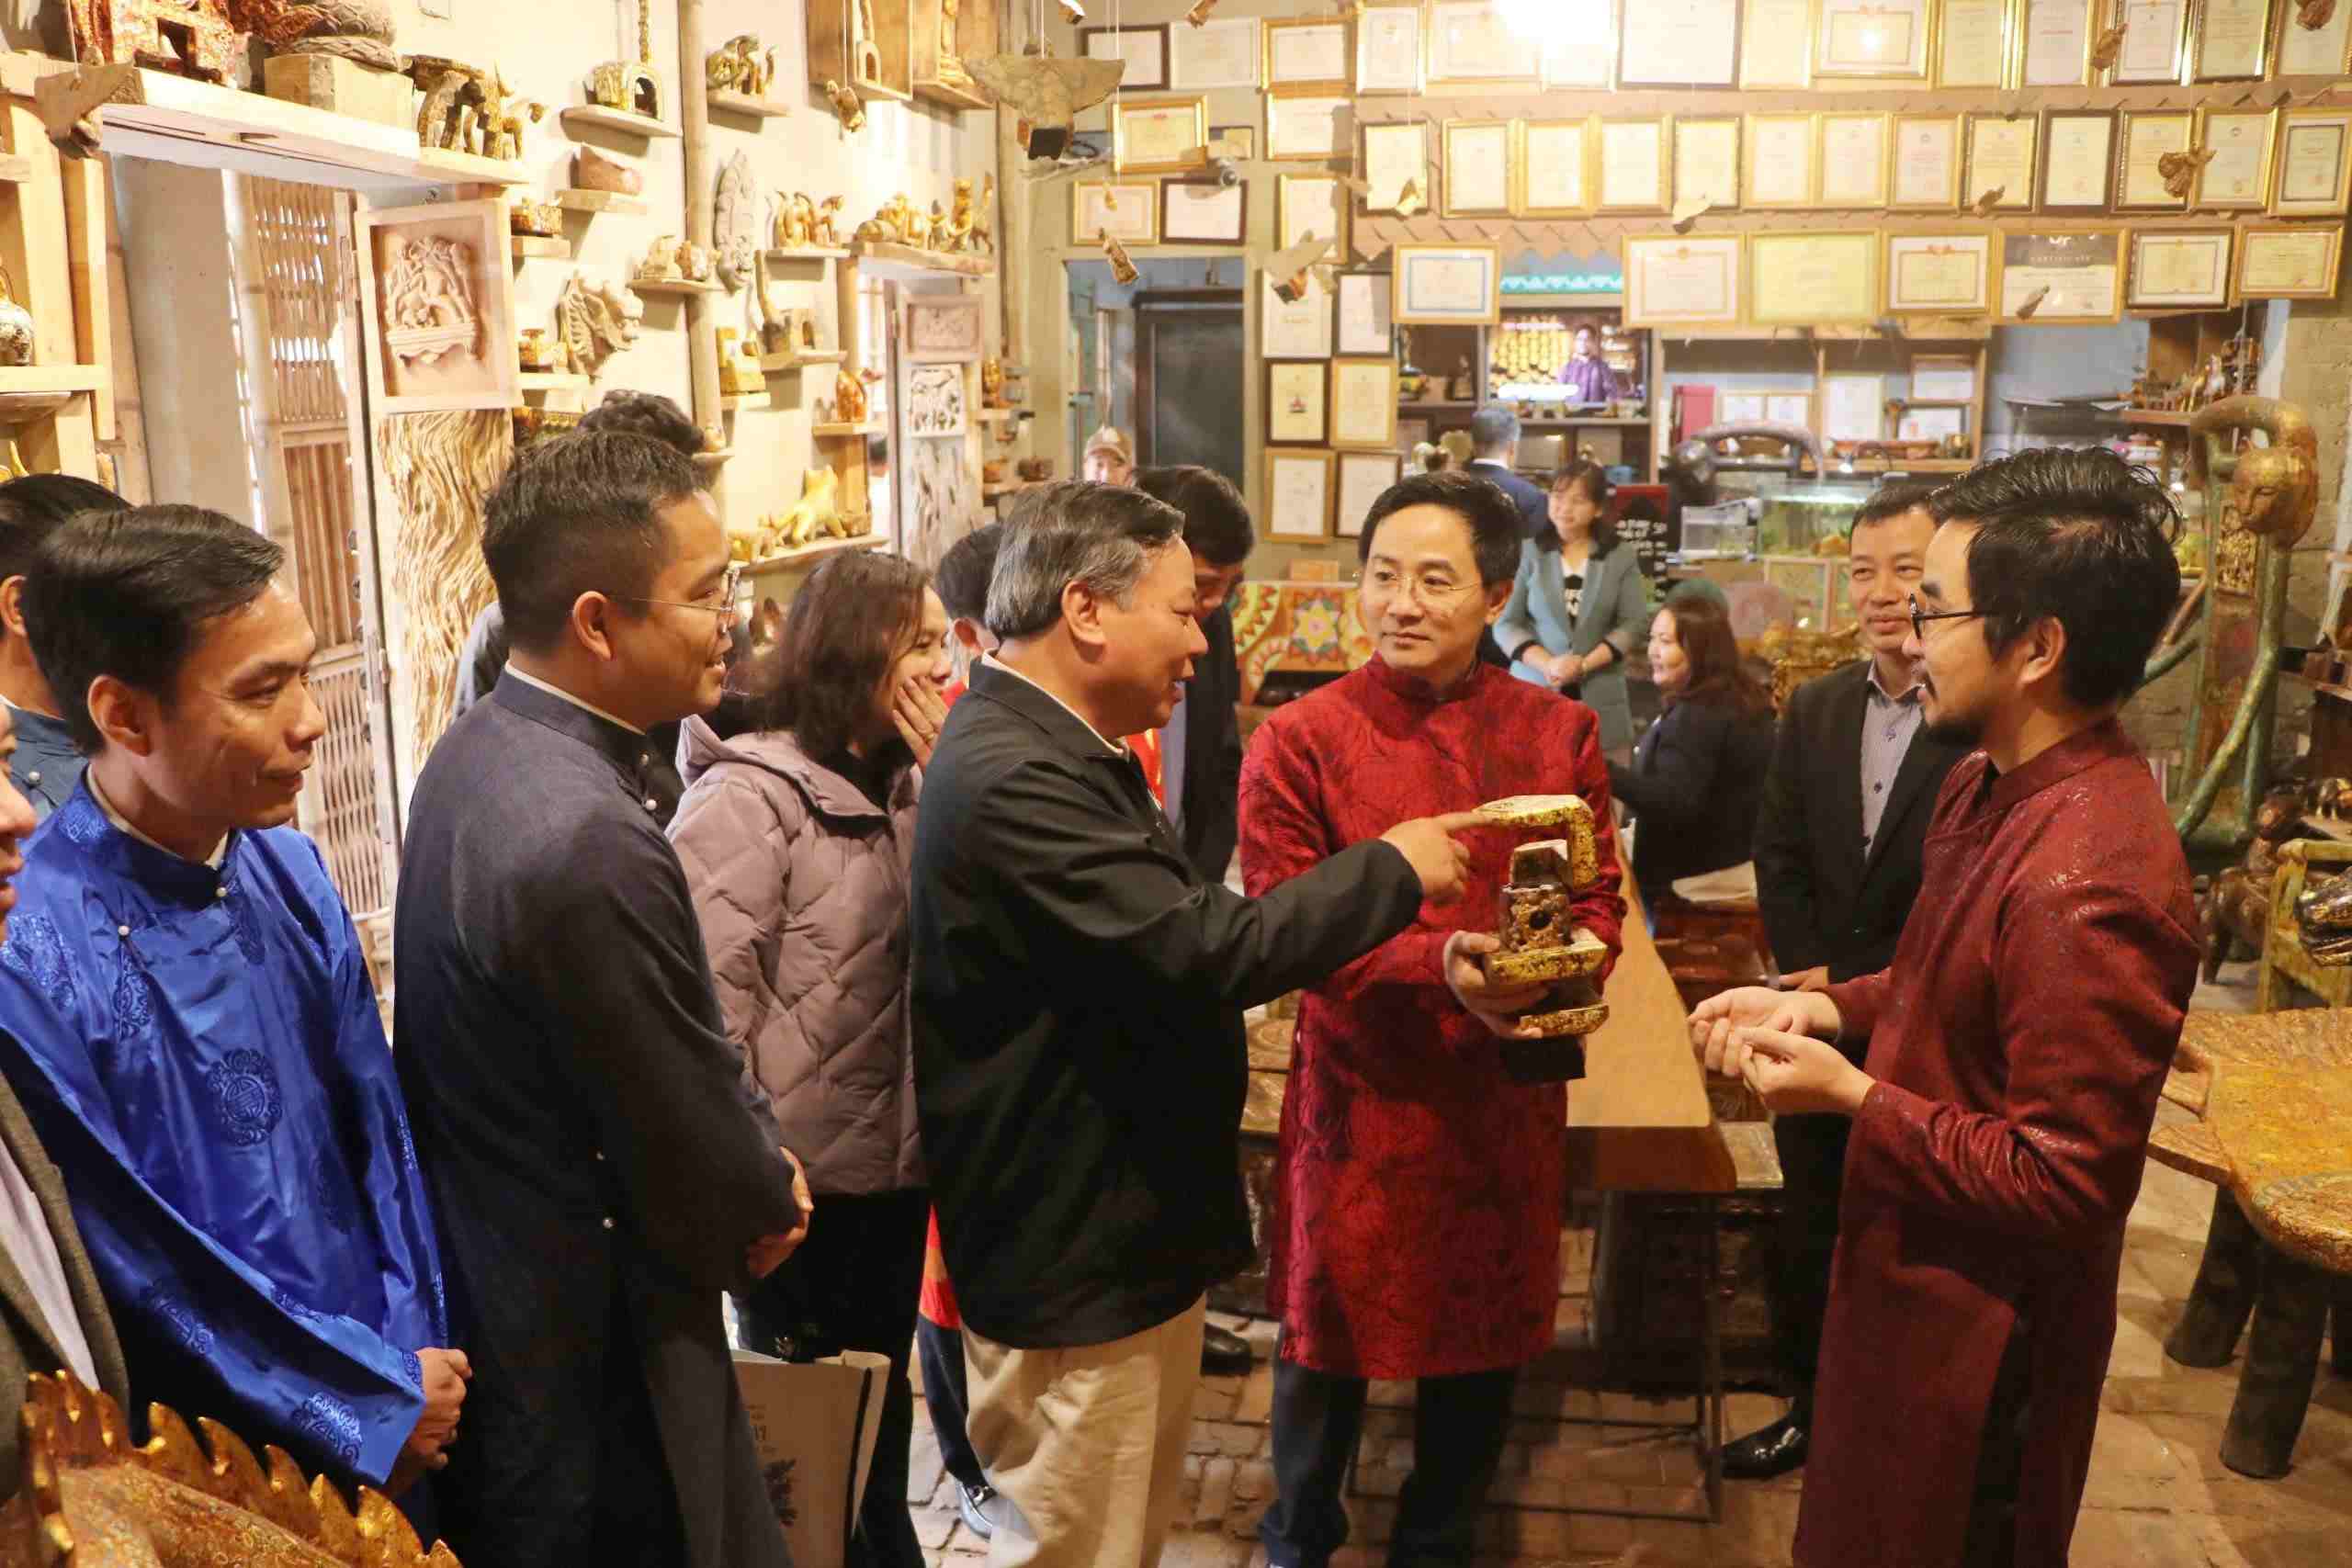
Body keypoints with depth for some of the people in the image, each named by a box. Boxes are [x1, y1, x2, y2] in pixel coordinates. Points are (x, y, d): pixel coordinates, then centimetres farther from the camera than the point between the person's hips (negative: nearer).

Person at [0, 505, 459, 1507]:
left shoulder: (287, 866, -6)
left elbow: (374, 1123, 1)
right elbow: (137, 1273, -18)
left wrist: (413, 1354, -3)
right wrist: (378, 1401, -10)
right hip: (220, 1474, -5)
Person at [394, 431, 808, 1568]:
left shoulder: (478, 750, -1)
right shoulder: (589, 842, -32)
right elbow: (705, 1169, -22)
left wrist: (743, 1178, 3)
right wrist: (774, 1206, -1)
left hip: (486, 1290, 9)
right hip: (591, 1352, -9)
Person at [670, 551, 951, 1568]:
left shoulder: (908, 784, 6)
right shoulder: (749, 792, -16)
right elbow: (704, 1001, -20)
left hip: (894, 1168, 7)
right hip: (803, 1182, -7)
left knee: (880, 1418, 23)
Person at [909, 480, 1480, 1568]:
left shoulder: (1051, 752, 10)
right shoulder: (1013, 777, -26)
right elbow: (1203, 947, -30)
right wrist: (1392, 869, -16)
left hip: (1127, 1236, 10)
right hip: (1076, 1263, -10)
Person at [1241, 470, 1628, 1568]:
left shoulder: (1560, 733, 1)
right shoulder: (1300, 741, -10)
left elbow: (1598, 894, 5)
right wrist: (1436, 967, -27)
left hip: (1511, 1091, 3)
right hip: (1359, 1091, -3)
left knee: (1487, 1334, 17)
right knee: (1330, 1335, 13)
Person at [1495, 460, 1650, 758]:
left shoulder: (1622, 559, 7)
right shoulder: (1527, 553, 4)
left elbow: (1633, 624, 1)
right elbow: (1506, 623, 1)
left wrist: (1585, 664, -13)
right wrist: (1548, 665, -14)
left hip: (1601, 701, 1)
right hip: (1534, 694, -1)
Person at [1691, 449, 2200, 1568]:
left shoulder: (2087, 885, -32)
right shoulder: (1991, 785, -1)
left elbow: (2066, 1187, -28)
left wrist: (1854, 1097, -23)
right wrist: (1828, 1009, 0)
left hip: (1978, 1337, -9)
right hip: (1911, 1276, 9)